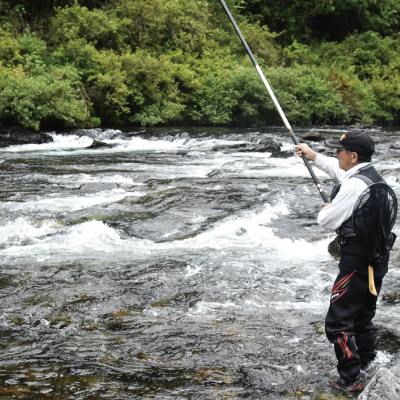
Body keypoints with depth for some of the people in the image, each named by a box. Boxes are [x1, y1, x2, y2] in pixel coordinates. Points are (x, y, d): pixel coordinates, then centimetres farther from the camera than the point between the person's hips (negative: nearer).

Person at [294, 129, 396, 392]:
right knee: (363, 315, 23)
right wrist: (313, 155, 35)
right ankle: (366, 361, 36)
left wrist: (326, 210, 8)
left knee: (338, 321, -3)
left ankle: (350, 379, 0)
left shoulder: (354, 185, -21)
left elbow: (327, 220, -15)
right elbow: (337, 169, 28)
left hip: (357, 263, -10)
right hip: (378, 260, 10)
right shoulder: (373, 176, 8)